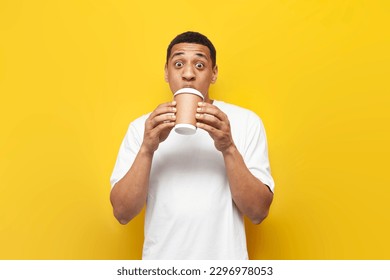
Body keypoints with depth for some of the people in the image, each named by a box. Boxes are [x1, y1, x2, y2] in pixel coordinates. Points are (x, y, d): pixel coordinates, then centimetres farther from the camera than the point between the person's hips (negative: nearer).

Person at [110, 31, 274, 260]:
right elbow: (122, 213, -10)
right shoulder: (142, 127, -5)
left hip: (225, 258, 0)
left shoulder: (247, 121, -8)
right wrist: (147, 149, -24)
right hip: (160, 259, 1)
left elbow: (259, 212, -12)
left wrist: (229, 148, -26)